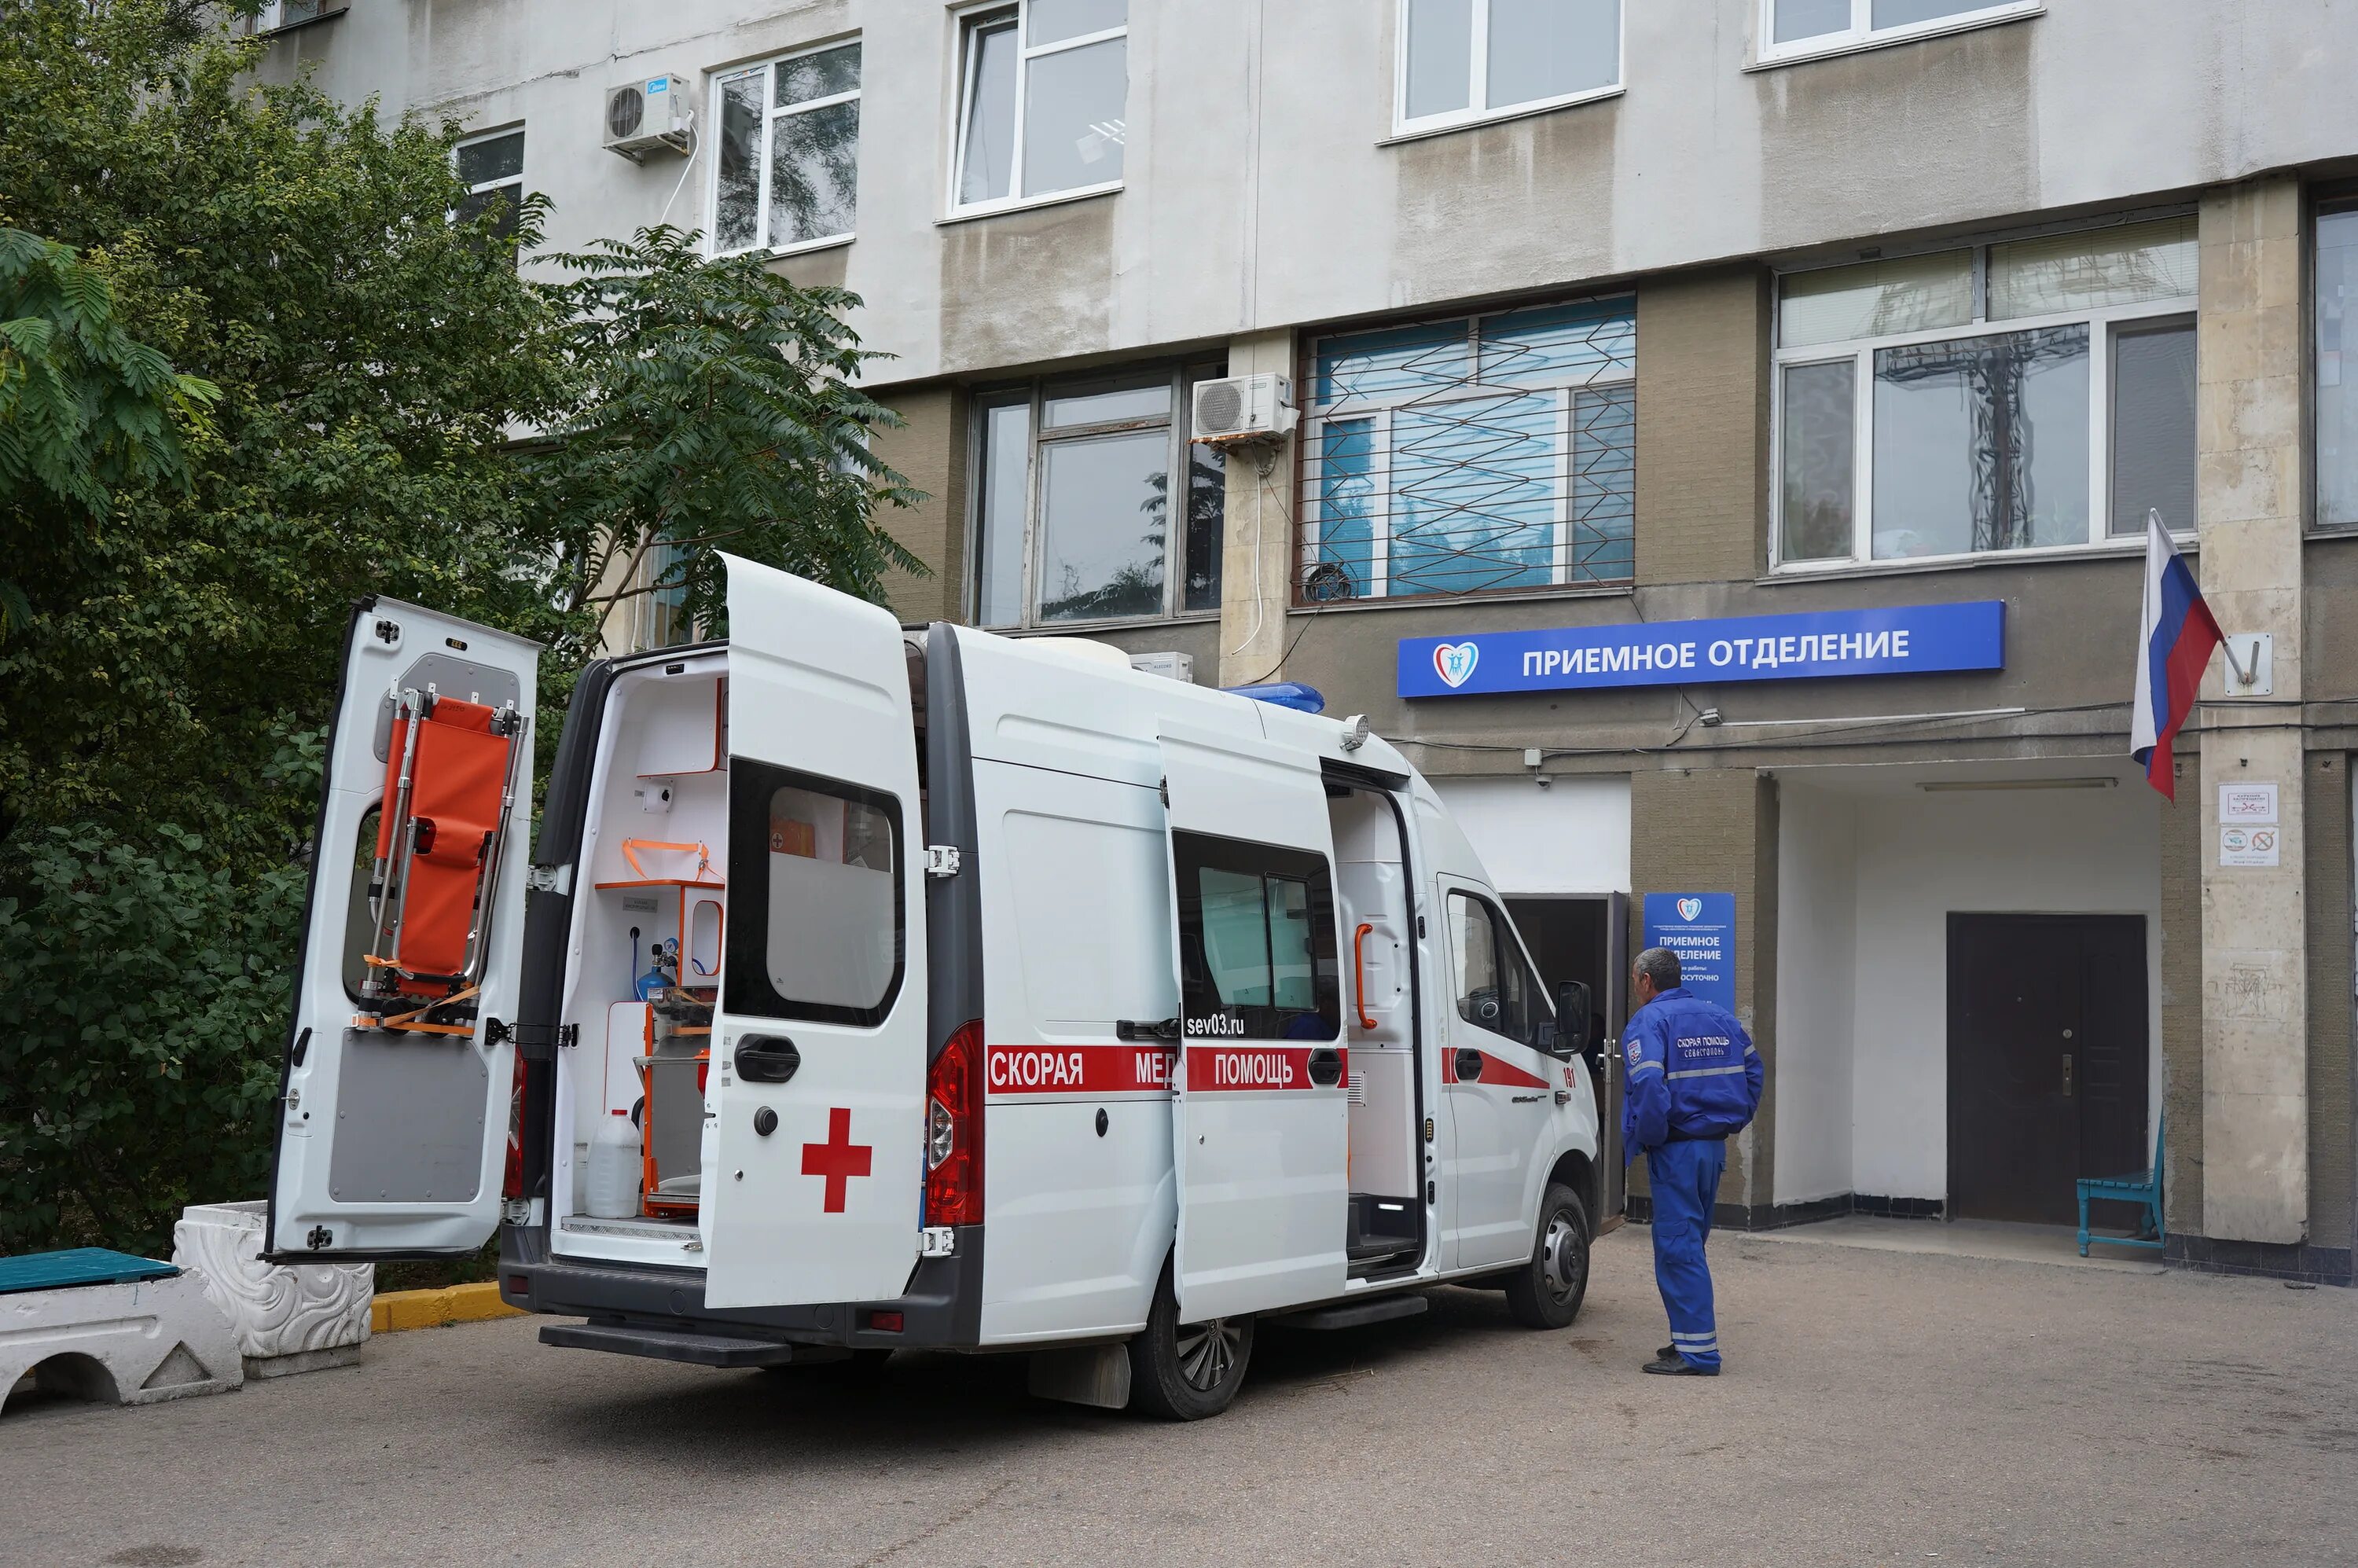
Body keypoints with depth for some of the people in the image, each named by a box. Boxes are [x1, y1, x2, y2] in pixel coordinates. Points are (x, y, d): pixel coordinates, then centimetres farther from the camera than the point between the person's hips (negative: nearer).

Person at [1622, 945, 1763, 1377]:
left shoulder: (1649, 1022, -11)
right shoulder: (1721, 1017, 14)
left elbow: (1649, 1086, -24)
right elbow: (1753, 1071, 17)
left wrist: (1646, 1141, -12)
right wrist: (1735, 1120, 17)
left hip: (1676, 1149, -8)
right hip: (1715, 1146, 8)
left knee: (1677, 1245, -4)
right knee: (1690, 1241, 17)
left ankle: (1698, 1352, -6)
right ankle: (1691, 1337, 22)